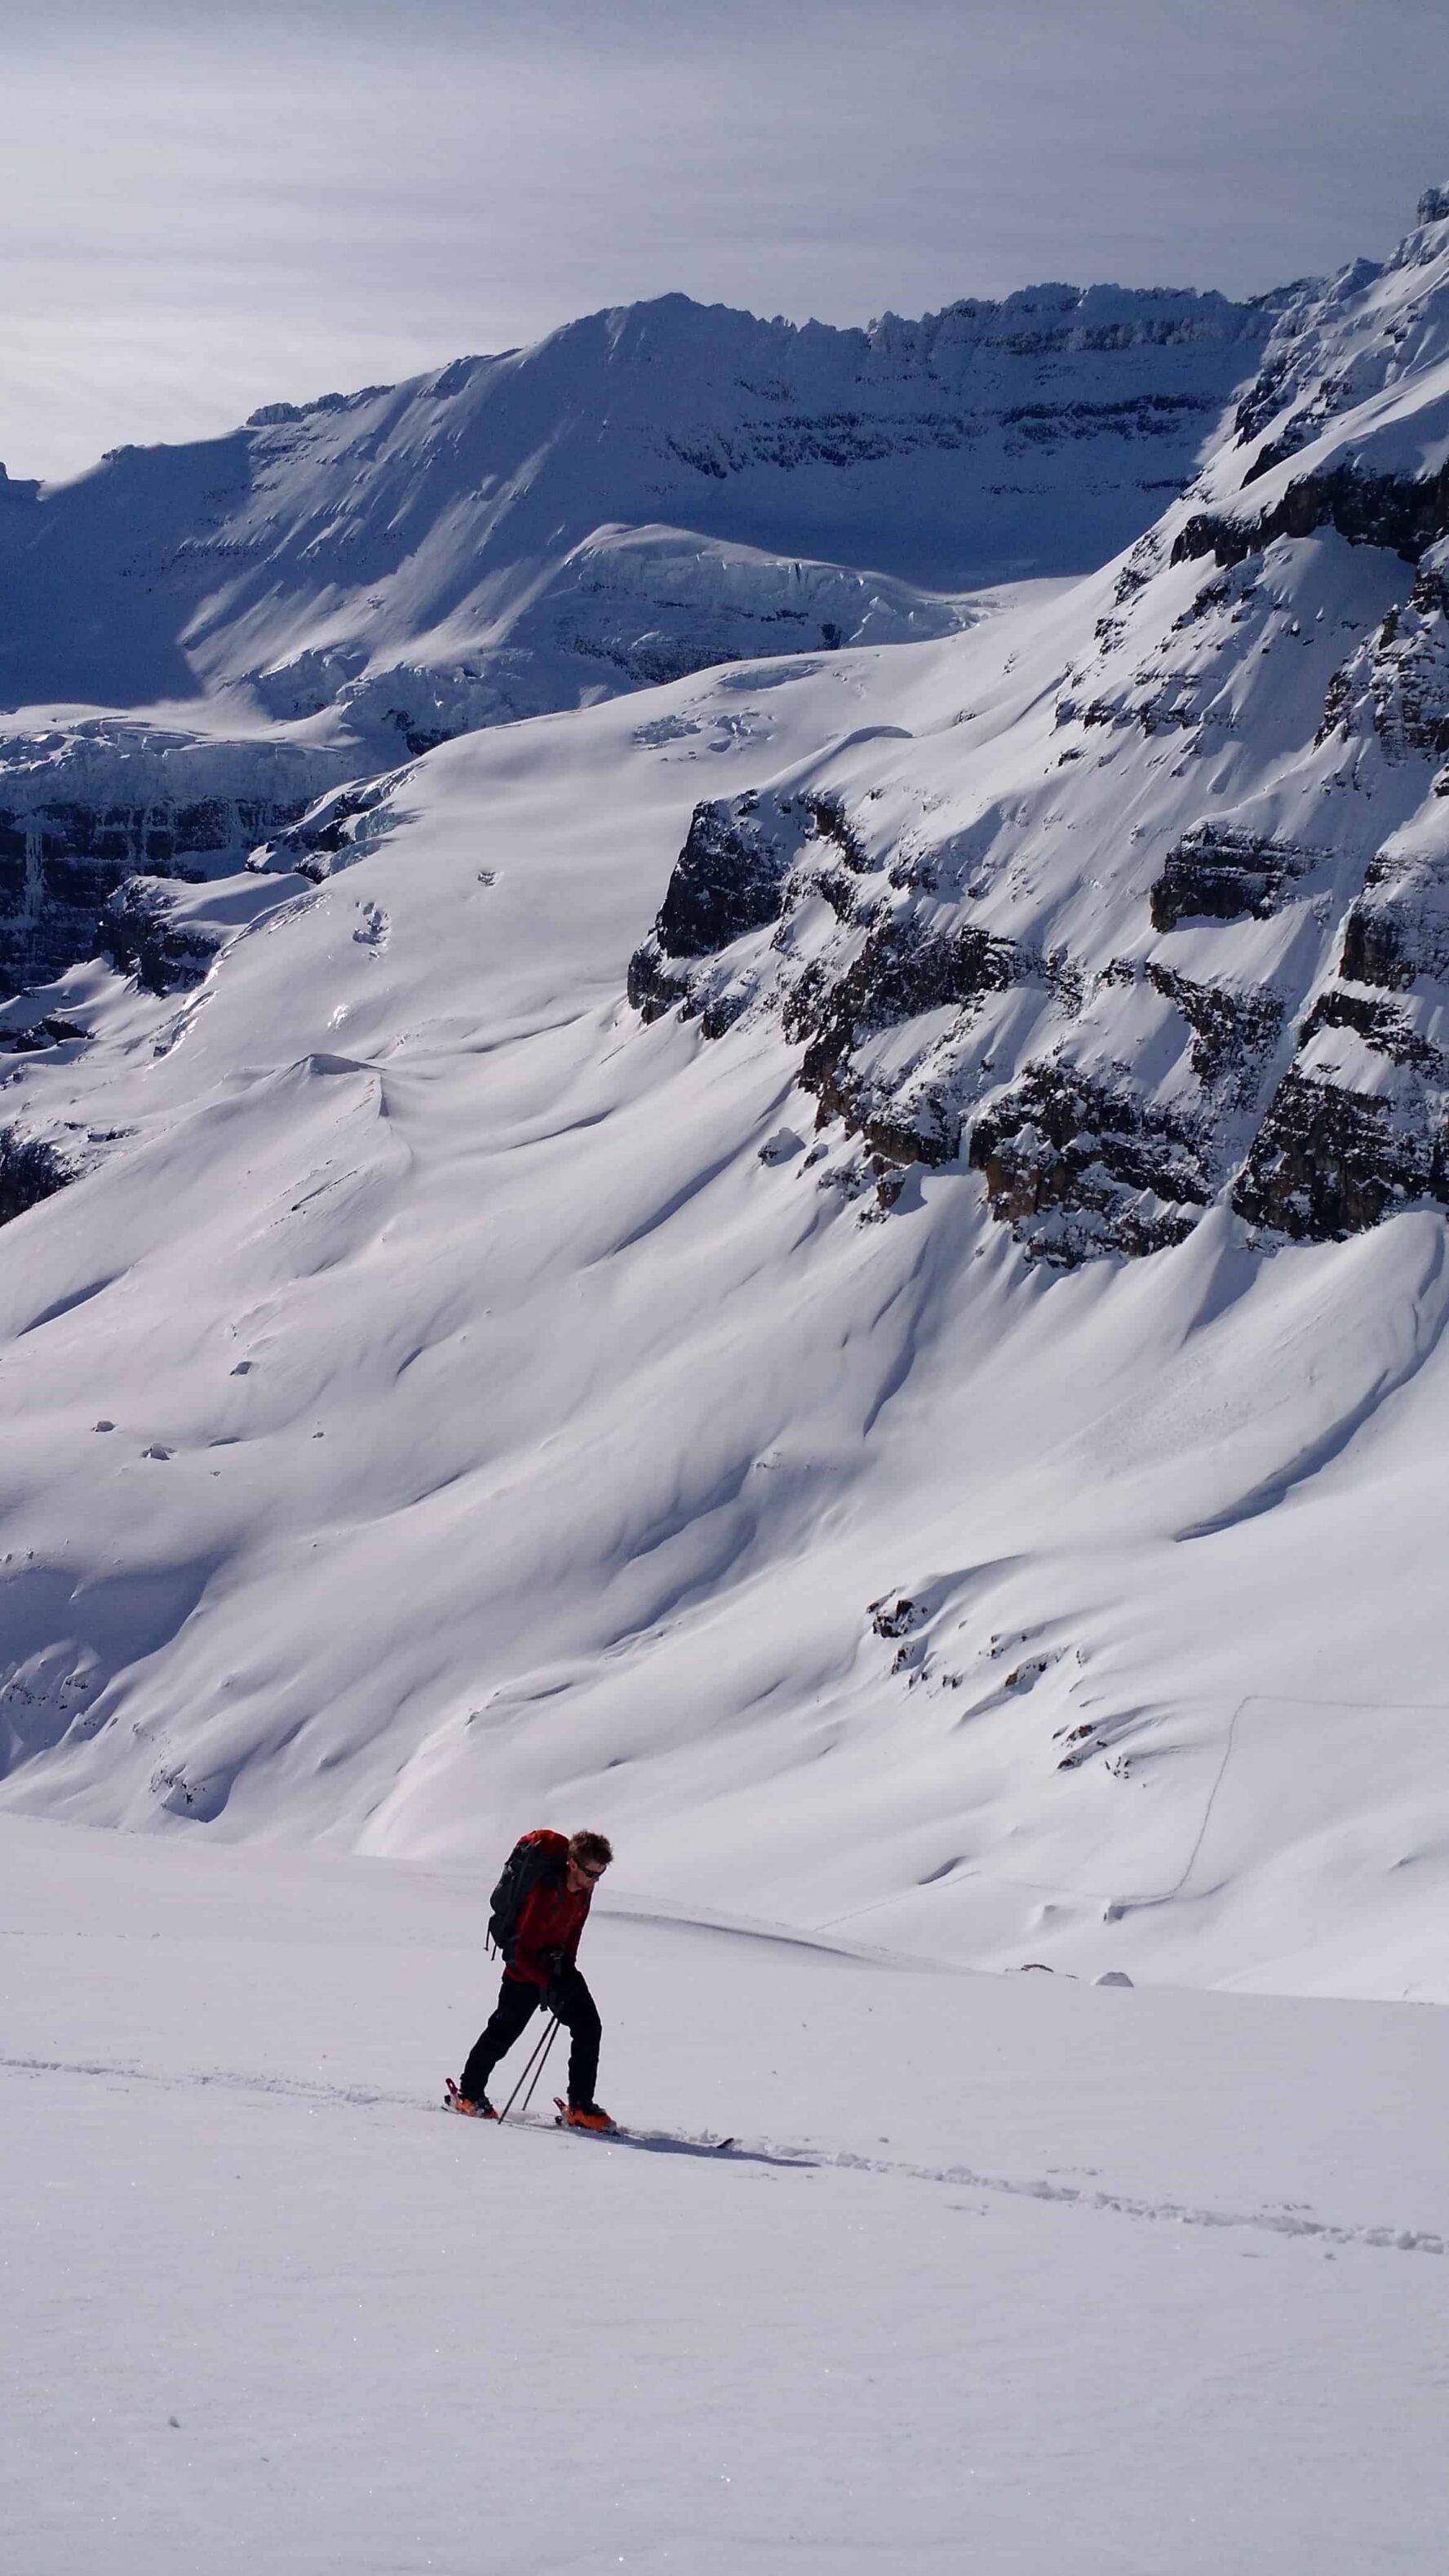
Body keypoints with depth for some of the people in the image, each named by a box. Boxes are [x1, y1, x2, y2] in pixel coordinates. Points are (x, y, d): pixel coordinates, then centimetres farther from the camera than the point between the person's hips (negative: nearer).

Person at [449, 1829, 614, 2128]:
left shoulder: (583, 1889, -6)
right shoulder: (546, 1891, -30)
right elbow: (523, 1950, -27)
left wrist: (567, 1967, 4)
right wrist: (549, 1983, -32)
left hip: (557, 1963, 7)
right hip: (525, 1966, -7)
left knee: (588, 2027, -4)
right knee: (504, 2032, 3)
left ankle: (580, 2106, 0)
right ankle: (469, 2094, 24)